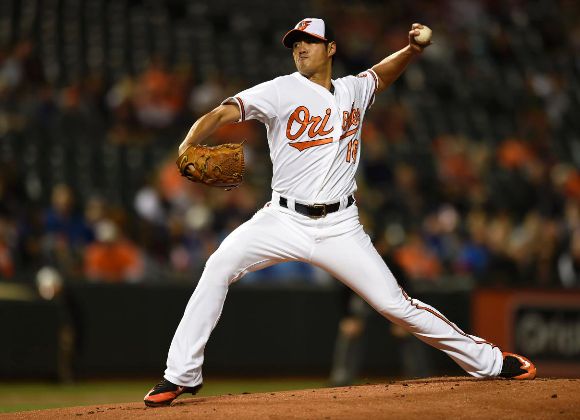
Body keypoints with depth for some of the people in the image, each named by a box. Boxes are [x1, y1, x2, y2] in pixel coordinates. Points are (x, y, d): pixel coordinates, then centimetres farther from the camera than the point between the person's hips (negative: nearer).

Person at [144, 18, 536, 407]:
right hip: (284, 219, -1)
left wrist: (413, 49, 9)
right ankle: (182, 376, -15)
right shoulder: (282, 91, -4)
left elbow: (385, 72, 31)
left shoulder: (354, 90, 9)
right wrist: (188, 146, -37)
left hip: (340, 226, 1)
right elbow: (223, 113, -18)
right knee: (219, 267, -22)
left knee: (395, 303, -4)